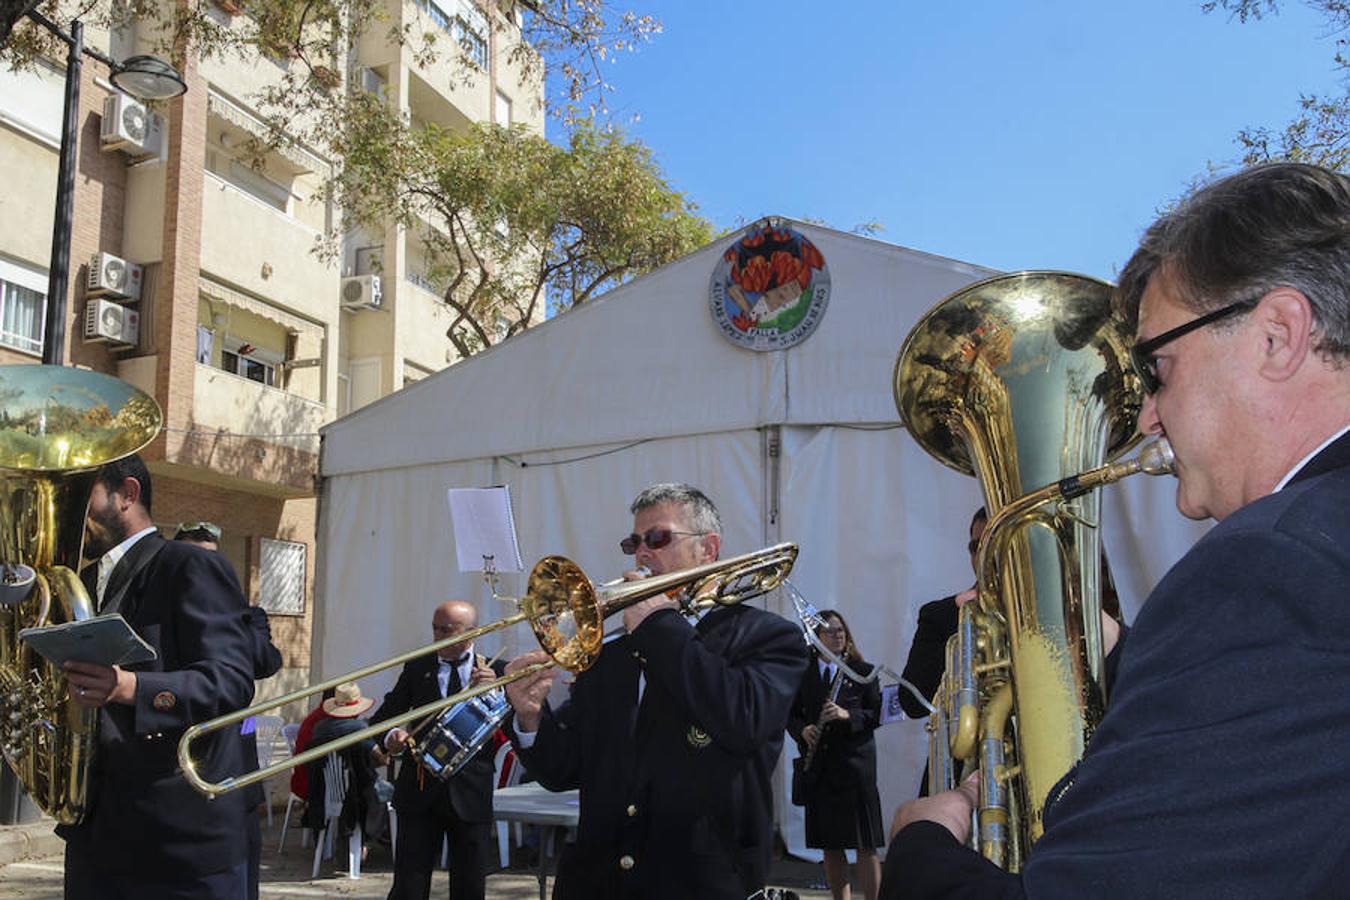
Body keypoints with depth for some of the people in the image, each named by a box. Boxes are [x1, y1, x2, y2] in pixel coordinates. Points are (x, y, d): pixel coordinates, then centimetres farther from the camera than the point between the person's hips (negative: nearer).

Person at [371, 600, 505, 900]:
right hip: (420, 789, 1)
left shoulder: (495, 672, 2)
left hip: (470, 793, -1)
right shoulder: (417, 667, 7)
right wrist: (390, 736, -17)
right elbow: (385, 714, 6)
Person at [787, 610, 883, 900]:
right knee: (829, 844, 8)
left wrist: (847, 715, -16)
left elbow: (877, 715, 0)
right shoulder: (803, 673, 9)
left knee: (865, 843, -3)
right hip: (817, 766, 2)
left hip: (854, 762, -2)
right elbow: (791, 714, 13)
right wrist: (802, 730, -8)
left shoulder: (863, 671, 5)